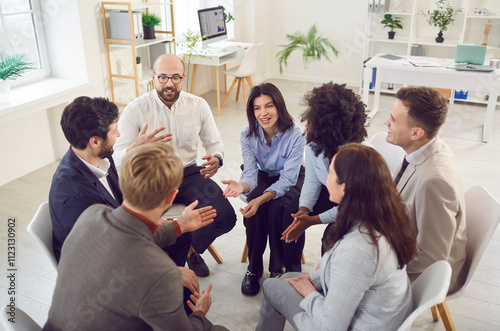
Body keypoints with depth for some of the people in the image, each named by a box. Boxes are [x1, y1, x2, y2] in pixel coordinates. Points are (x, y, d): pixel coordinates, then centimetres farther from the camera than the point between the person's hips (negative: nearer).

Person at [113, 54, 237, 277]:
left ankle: (190, 248, 17)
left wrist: (216, 159, -14)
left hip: (189, 174, 3)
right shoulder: (135, 110, -9)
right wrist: (137, 147, -37)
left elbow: (214, 142, 11)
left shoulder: (198, 105, 1)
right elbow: (117, 160, -12)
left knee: (225, 216, -18)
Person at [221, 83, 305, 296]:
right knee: (253, 211, -29)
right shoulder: (248, 135, -15)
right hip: (263, 177, 3)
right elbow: (251, 173, -17)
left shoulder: (296, 135, -26)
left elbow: (287, 179, -27)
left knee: (276, 208, -33)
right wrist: (242, 186, -43)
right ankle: (254, 268, -9)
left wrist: (261, 199, -44)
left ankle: (278, 269, -12)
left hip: (290, 182, -2)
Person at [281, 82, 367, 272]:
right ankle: (292, 270, 4)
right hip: (328, 192, 6)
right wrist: (303, 211, -22)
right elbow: (312, 182, -5)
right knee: (291, 211, -14)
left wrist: (312, 220, -30)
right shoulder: (313, 147, -19)